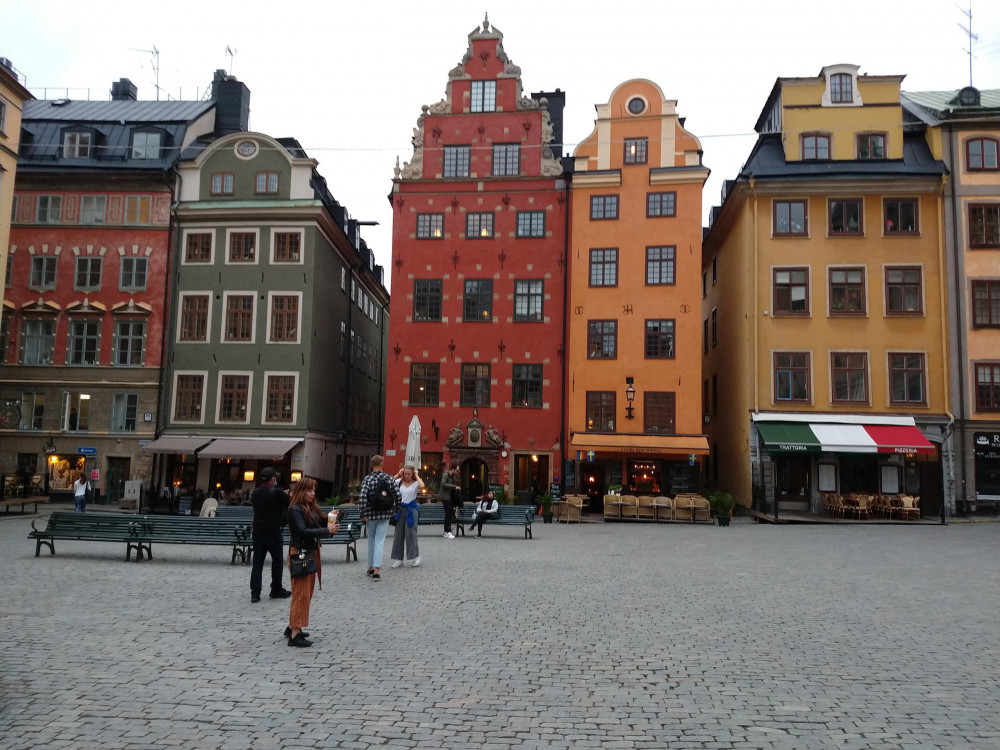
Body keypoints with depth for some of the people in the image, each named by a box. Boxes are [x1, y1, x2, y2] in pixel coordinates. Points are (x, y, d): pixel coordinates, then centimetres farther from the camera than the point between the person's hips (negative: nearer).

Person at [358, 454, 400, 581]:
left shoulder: (367, 479, -9)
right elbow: (397, 495, -3)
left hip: (370, 515, 0)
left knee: (371, 541, 17)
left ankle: (371, 567, 28)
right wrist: (395, 510, 10)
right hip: (385, 515, 0)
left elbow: (362, 498, -17)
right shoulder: (389, 478, -3)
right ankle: (376, 569, -12)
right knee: (379, 542, 0)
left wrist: (362, 514, -9)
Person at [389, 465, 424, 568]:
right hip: (401, 508, 4)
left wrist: (417, 475, -15)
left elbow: (422, 486, -28)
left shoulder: (415, 483, -5)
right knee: (398, 533, 6)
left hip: (411, 509, -4)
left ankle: (414, 557, 12)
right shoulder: (400, 482, 6)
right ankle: (398, 559, 14)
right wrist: (398, 474, -3)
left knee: (411, 533, -1)